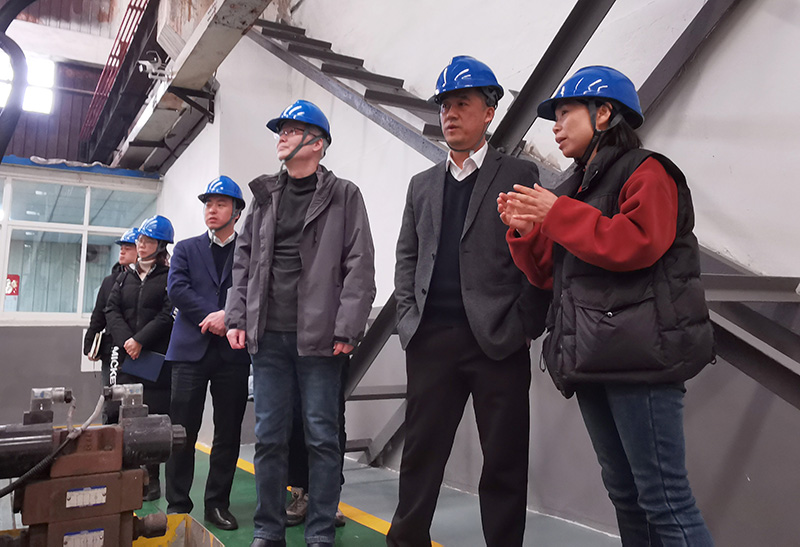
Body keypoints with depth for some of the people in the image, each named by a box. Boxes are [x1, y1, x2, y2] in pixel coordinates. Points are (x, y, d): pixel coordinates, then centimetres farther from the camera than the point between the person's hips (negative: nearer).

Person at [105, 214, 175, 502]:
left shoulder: (169, 277, 0)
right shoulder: (125, 276, 18)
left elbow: (168, 315, -9)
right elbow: (112, 310, 9)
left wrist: (141, 340, -15)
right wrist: (126, 340, -7)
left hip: (158, 357, -5)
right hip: (127, 358, 5)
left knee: (154, 416, -3)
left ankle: (151, 479, 5)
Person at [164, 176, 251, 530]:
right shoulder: (186, 249, 14)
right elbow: (176, 289, 0)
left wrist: (228, 316, -17)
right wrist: (212, 317, -11)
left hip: (233, 352, 0)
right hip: (191, 348, 0)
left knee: (228, 433, 5)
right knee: (182, 431, 2)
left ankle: (218, 504, 18)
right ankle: (178, 506, 13)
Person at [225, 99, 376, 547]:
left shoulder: (343, 195, 2)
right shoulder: (265, 197, 15)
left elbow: (360, 267, -6)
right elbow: (244, 261, 16)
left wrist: (347, 329, -13)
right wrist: (237, 318, 5)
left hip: (319, 337, -4)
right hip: (268, 336, 4)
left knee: (323, 437, 4)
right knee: (269, 437, 10)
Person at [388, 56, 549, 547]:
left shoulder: (520, 175, 4)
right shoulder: (423, 185, 17)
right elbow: (407, 256, 17)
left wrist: (524, 325, -9)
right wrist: (408, 317, 5)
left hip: (499, 341, -3)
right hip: (432, 340, 4)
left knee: (504, 462, 6)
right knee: (421, 452, 10)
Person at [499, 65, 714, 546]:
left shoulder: (645, 172, -2)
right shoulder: (575, 189, 21)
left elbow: (637, 244, -20)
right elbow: (550, 273, 18)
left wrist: (557, 213, -15)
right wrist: (526, 232, 0)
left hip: (641, 358, -8)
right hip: (593, 362, 8)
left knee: (664, 497, -5)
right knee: (624, 492, 15)